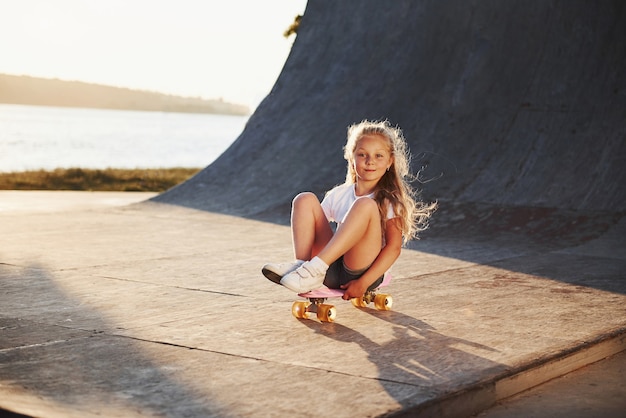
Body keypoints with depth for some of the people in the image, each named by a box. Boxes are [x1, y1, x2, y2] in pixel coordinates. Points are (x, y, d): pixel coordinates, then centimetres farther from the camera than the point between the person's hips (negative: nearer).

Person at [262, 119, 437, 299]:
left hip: (362, 269, -4)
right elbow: (315, 227, 13)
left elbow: (393, 248, -9)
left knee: (365, 205, -26)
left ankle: (316, 268, -33)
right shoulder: (338, 195, 13)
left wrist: (362, 283, -20)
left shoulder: (390, 201, 1)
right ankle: (301, 265, -22)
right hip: (333, 272, 4)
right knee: (305, 200, -4)